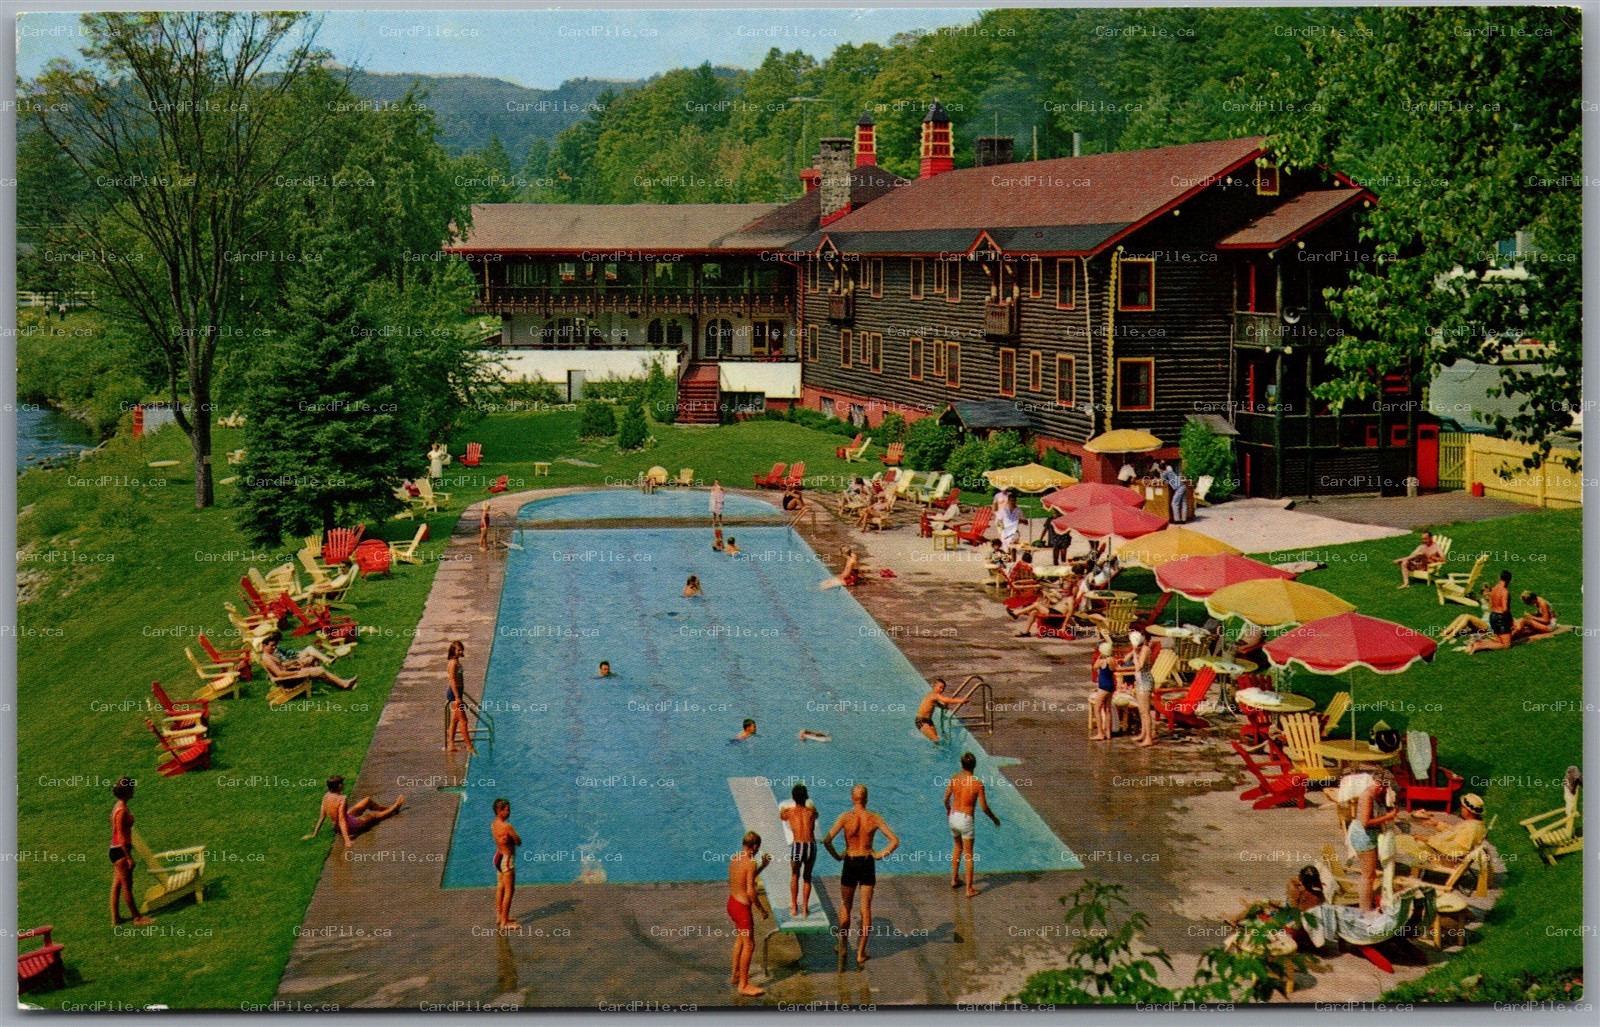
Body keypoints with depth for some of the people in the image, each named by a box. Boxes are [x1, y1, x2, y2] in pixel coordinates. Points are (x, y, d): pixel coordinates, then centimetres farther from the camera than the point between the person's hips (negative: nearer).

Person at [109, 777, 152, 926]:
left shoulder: (118, 806, 8)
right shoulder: (122, 811, -22)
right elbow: (121, 836, -22)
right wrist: (129, 857, -19)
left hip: (116, 850, 10)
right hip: (120, 851, -10)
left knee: (116, 885, 14)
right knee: (127, 886, 2)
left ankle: (115, 918, 21)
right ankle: (137, 917, 12)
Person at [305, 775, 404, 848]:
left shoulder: (326, 797, -11)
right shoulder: (342, 799, -32)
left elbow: (322, 816, -6)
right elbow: (341, 820, -34)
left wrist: (314, 834, 2)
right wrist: (347, 840, -37)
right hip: (350, 825, -8)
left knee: (368, 800, 22)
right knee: (374, 815, 20)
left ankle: (387, 808, 49)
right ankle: (394, 807, 49)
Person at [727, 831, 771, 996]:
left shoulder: (734, 858, 5)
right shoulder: (751, 863, -21)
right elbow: (750, 891, -24)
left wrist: (763, 866, 21)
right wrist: (762, 910, -13)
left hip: (732, 903, 9)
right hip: (742, 908, -9)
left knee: (740, 939, 26)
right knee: (749, 945, 1)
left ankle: (736, 975, 40)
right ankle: (743, 985, 6)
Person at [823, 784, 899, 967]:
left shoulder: (845, 817, -12)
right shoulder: (874, 819, -7)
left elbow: (827, 840, -19)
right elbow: (895, 841, -10)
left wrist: (836, 856, -4)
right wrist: (881, 855, -1)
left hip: (850, 863, -1)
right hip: (868, 863, 1)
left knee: (845, 907, 17)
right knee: (866, 909, 8)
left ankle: (843, 945, 29)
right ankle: (861, 953, 10)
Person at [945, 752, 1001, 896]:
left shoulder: (954, 779, -6)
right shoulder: (978, 784, -17)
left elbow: (946, 799, 5)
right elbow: (984, 808, -12)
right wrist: (994, 818, 6)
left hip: (953, 817, 4)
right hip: (966, 820, -4)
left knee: (957, 847, 28)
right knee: (968, 855, 6)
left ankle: (954, 879, 35)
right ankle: (969, 889, 10)